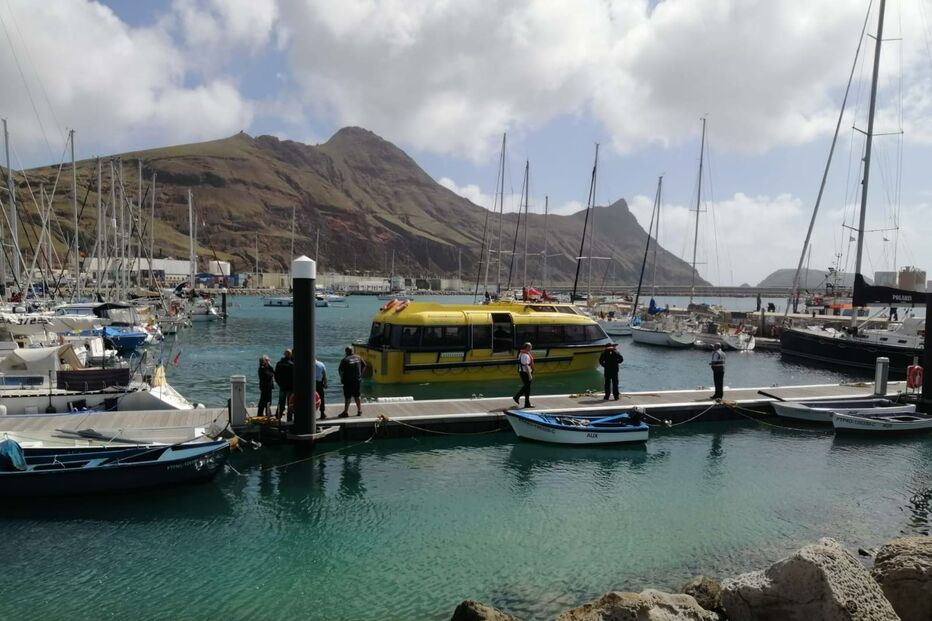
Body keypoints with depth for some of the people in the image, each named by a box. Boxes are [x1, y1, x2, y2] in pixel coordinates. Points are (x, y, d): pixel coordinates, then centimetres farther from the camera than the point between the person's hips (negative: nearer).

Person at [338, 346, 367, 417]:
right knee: (356, 396, 16)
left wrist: (341, 378, 3)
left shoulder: (345, 360, -13)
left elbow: (341, 370, -14)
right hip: (357, 380, 5)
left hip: (348, 381, -5)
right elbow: (364, 366, 12)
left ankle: (346, 412, 4)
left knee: (347, 397, 1)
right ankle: (359, 411, 21)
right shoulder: (358, 358, 3)